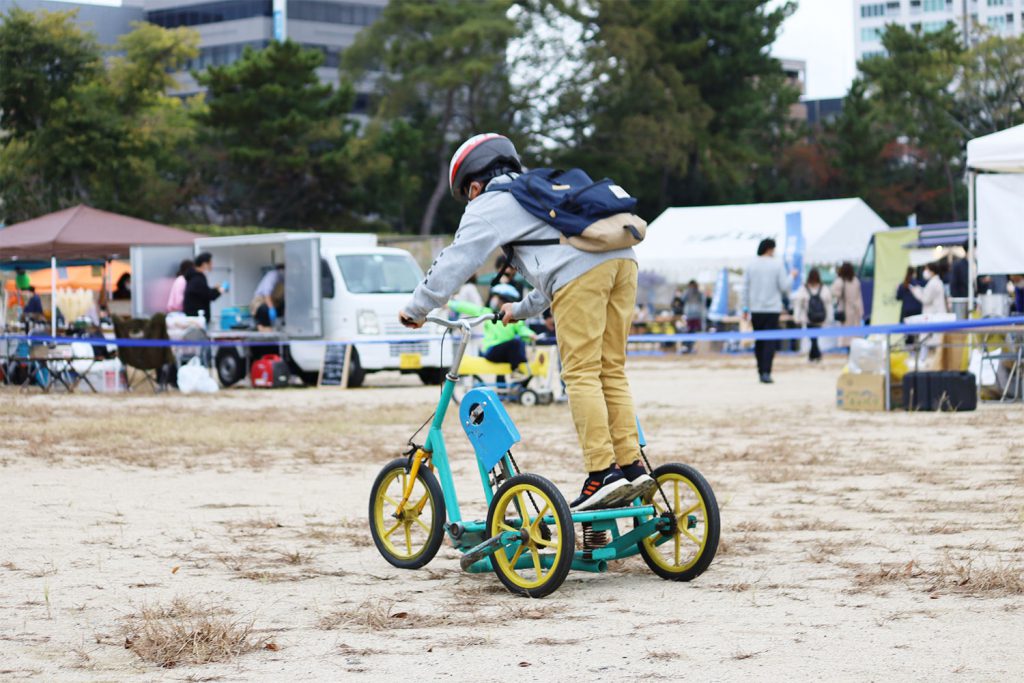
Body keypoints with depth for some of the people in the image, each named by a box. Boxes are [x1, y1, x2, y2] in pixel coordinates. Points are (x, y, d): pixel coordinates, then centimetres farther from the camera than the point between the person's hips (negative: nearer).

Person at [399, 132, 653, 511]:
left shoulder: (489, 206, 15)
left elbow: (454, 262, 12)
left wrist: (416, 308, 23)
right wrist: (523, 309, 58)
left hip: (581, 273, -8)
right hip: (622, 257, 8)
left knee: (581, 374, -6)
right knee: (612, 372, 10)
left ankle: (602, 473, -12)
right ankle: (632, 465, 4)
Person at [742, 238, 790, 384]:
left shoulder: (751, 265, 4)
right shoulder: (777, 265, -5)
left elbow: (745, 288, 6)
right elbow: (784, 287, -6)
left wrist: (745, 308, 12)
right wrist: (790, 277, 13)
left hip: (755, 309, 3)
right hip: (772, 308, -3)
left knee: (759, 341, 13)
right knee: (770, 341, -5)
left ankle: (761, 371, 16)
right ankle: (766, 372, -16)